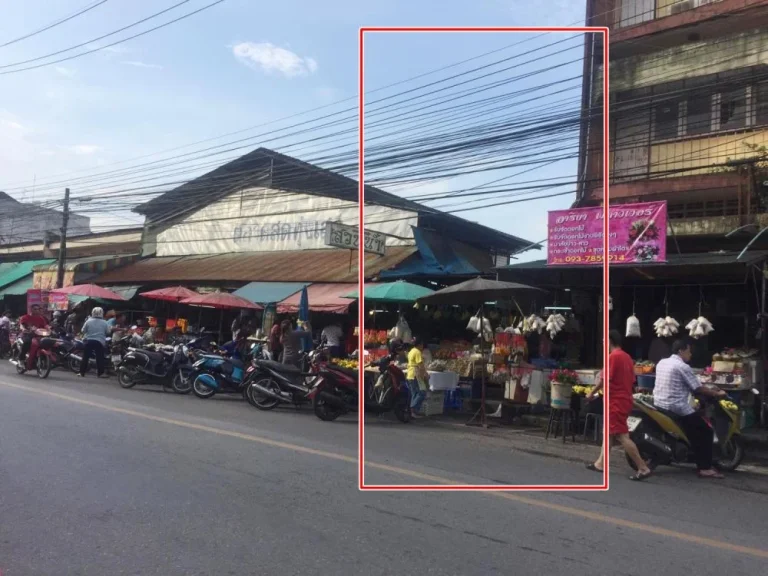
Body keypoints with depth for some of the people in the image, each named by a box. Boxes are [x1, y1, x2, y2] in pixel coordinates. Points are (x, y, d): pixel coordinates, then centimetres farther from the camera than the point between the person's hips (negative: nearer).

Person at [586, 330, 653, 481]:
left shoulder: (613, 356, -15)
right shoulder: (627, 357, 11)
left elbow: (604, 380, -16)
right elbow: (631, 380, 15)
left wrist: (592, 393, -3)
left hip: (616, 402, -10)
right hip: (625, 400, 10)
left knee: (622, 436, -8)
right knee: (608, 432, 16)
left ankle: (643, 468, -8)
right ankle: (600, 463, 23)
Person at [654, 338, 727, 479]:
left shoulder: (661, 363, 12)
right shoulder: (683, 367, -12)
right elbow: (698, 388, -10)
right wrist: (717, 393, 4)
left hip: (659, 405, 9)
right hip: (677, 407, -9)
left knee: (695, 431, 27)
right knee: (706, 432, 1)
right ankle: (705, 468, -3)